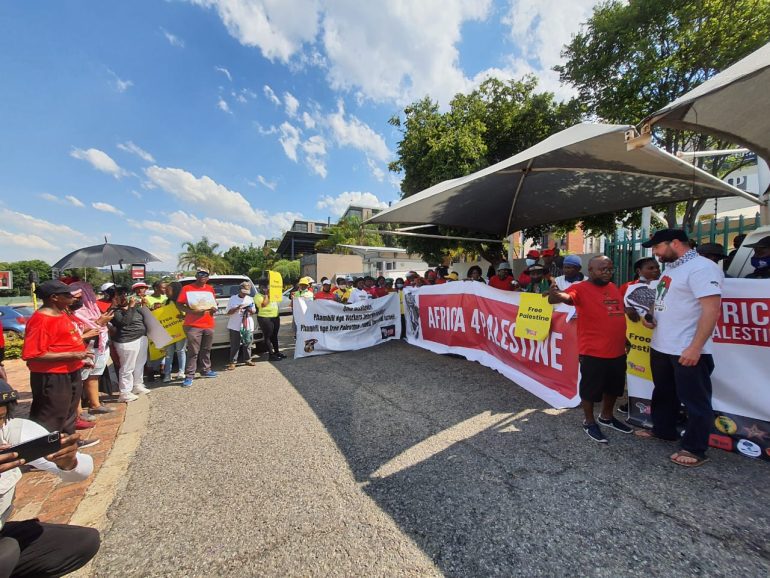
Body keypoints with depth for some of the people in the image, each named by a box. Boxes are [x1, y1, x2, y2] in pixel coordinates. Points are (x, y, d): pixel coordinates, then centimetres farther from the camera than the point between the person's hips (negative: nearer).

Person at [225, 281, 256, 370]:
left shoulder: (250, 299, 10)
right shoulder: (233, 298, 0)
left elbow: (254, 311, 13)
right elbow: (229, 312, -3)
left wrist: (251, 310, -10)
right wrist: (237, 308, -20)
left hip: (248, 326, 3)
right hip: (235, 326, -3)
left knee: (247, 344, 11)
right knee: (235, 345, 0)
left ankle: (248, 359, 23)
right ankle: (233, 362, 7)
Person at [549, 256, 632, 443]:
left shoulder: (613, 288, 10)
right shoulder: (581, 288, -14)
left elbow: (620, 311, 24)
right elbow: (566, 297, -34)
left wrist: (624, 338, 19)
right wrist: (554, 295, -57)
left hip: (617, 350, 8)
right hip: (593, 352, -8)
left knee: (614, 387, 23)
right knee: (590, 389, 7)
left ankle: (606, 417, 43)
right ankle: (589, 422, 26)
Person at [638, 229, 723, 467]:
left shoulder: (702, 267, -16)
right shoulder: (670, 268, 13)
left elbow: (711, 309, -22)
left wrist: (695, 347, -25)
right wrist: (652, 320, 4)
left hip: (688, 351, -9)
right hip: (661, 347, 9)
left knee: (695, 401, 7)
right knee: (663, 393, 21)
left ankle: (694, 449, 20)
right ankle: (663, 430, 38)